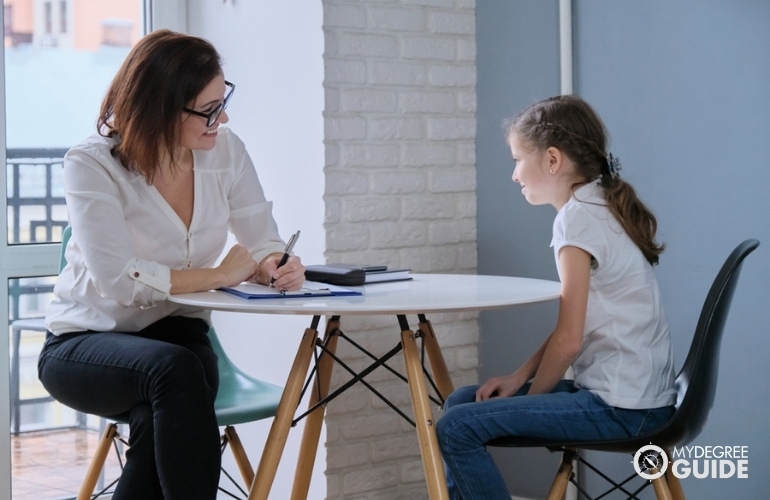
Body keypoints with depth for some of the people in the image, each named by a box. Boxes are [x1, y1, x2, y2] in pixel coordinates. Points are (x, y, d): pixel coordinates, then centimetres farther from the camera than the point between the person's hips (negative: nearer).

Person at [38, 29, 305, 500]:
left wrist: (276, 266, -25)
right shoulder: (92, 165, -16)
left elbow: (265, 242, -1)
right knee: (174, 368, -37)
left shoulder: (225, 150, -3)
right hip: (85, 344, -3)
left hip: (176, 337, 3)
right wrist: (219, 275, -20)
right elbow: (118, 279, -26)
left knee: (164, 423, -33)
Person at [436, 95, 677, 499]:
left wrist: (528, 399, -1)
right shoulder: (600, 207, 13)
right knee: (462, 402, 14)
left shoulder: (579, 217, -15)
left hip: (621, 408, -10)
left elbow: (568, 340, -14)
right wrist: (518, 378, 9)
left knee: (457, 428, -16)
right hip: (627, 394, 10)